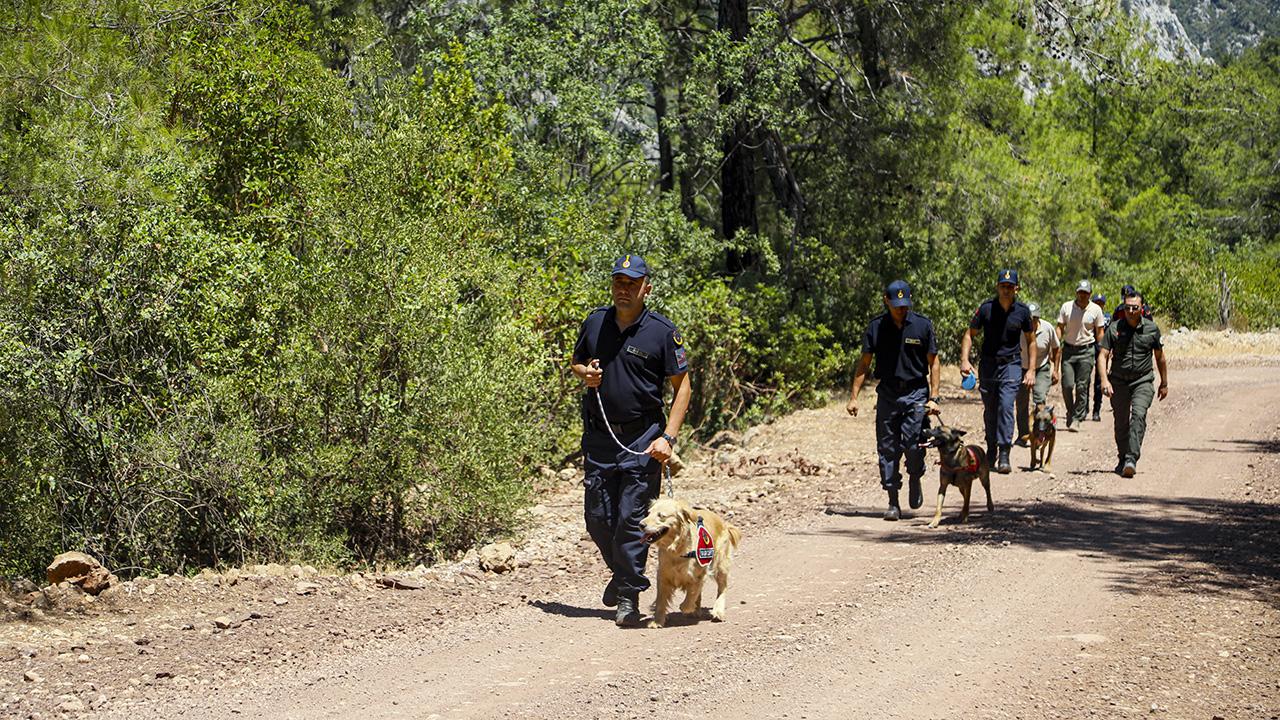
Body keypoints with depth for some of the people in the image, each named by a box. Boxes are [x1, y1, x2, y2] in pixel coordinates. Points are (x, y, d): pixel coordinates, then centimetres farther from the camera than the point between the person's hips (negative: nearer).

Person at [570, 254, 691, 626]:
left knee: (631, 518, -5)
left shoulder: (662, 331, -7)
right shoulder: (595, 322, 5)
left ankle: (628, 595, 6)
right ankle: (622, 571, 34)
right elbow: (576, 362, 22)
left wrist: (668, 437, -12)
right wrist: (585, 373, -4)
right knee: (597, 516, 8)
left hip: (642, 439, -4)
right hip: (599, 436, 4)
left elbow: (682, 386, -4)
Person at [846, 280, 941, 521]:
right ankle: (893, 503, 8)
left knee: (913, 444, -13)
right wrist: (853, 397, 1)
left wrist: (933, 397, -5)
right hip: (887, 393, 2)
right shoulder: (876, 327, 1)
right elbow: (864, 363, 6)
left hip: (916, 393, -2)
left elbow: (933, 363, 2)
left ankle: (915, 479, 18)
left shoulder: (922, 325, -2)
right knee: (887, 449, 0)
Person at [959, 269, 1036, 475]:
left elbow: (1031, 341, 11)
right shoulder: (986, 308, -3)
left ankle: (1004, 456, -16)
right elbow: (969, 335, 3)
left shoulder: (1022, 311, -1)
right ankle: (990, 452, 25)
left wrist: (1031, 370, 4)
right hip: (987, 364, 1)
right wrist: (964, 360, -11)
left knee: (1006, 406, -16)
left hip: (1011, 365, -1)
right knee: (989, 411, 8)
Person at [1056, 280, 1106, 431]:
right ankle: (1071, 414, 15)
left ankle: (1076, 418, 3)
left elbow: (1100, 333, 6)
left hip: (1086, 351, -1)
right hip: (1068, 349, 1)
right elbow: (1060, 328, 6)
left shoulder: (1096, 310, 1)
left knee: (1082, 387, -3)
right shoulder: (1066, 307, 2)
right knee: (1067, 385, -5)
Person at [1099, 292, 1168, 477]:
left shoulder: (1152, 329, 1)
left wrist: (1164, 383, 18)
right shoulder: (1114, 329, -2)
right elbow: (1103, 355, -5)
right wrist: (1104, 380, -20)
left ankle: (1132, 459, -27)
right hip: (1118, 382, 1)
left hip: (1143, 381, -1)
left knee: (1138, 415, -21)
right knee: (1121, 423, 7)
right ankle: (1122, 459, 24)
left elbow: (1159, 357, 13)